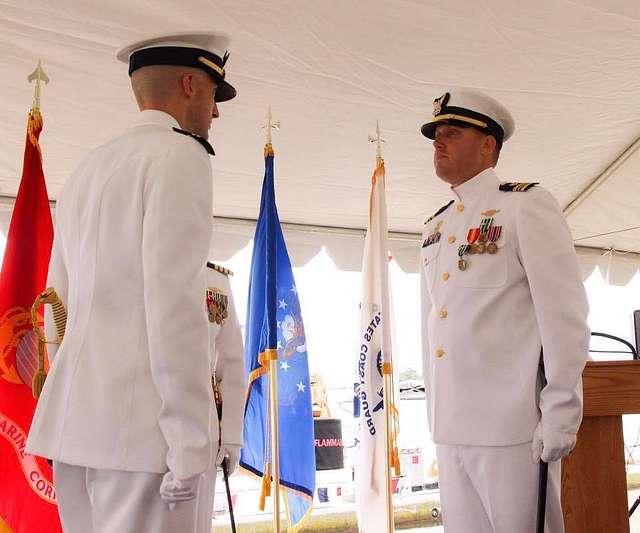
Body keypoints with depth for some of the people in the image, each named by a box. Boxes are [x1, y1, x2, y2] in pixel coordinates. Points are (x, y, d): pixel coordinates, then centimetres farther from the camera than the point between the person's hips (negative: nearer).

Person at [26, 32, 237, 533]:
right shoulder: (180, 155, -6)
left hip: (74, 416, 9)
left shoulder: (88, 167, 19)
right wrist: (189, 442, -16)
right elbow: (174, 300, -17)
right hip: (139, 422, -8)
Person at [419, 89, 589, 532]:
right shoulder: (434, 228, 17)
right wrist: (435, 411, 16)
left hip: (512, 426, -6)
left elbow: (564, 313, -9)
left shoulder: (526, 204, -3)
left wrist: (561, 415, -13)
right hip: (449, 426, 6)